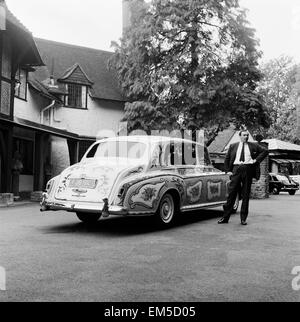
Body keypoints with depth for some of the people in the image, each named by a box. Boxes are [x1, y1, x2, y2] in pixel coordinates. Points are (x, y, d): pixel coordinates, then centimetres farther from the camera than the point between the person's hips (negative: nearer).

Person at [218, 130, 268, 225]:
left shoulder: (253, 146, 12)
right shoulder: (233, 146, 13)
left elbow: (265, 151, 12)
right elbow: (227, 159, 16)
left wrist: (257, 160, 0)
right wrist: (227, 171, 5)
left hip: (248, 170, 0)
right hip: (236, 169, 0)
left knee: (245, 195, 3)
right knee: (231, 193, -3)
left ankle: (243, 218, 10)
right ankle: (225, 217, 2)